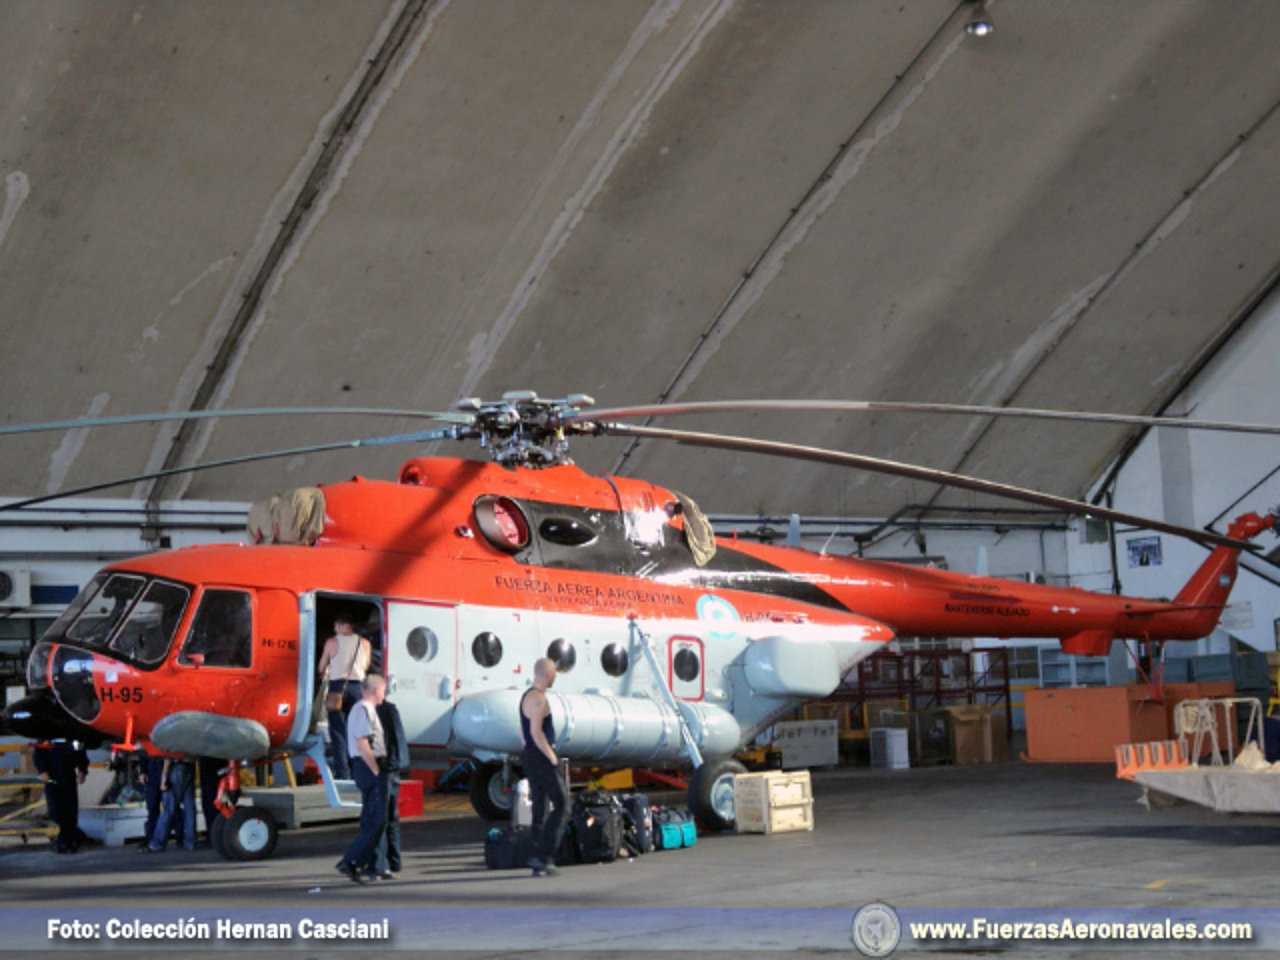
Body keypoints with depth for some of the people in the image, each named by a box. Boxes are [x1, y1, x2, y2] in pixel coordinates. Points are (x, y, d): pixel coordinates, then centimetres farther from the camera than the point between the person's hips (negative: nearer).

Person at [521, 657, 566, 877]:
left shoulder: (527, 696, 18)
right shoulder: (538, 698, -15)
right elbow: (536, 731, -23)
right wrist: (552, 758, -17)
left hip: (531, 757, 10)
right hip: (541, 758, -10)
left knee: (540, 810, 10)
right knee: (559, 806, -7)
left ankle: (540, 865, 11)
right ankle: (542, 856, -13)